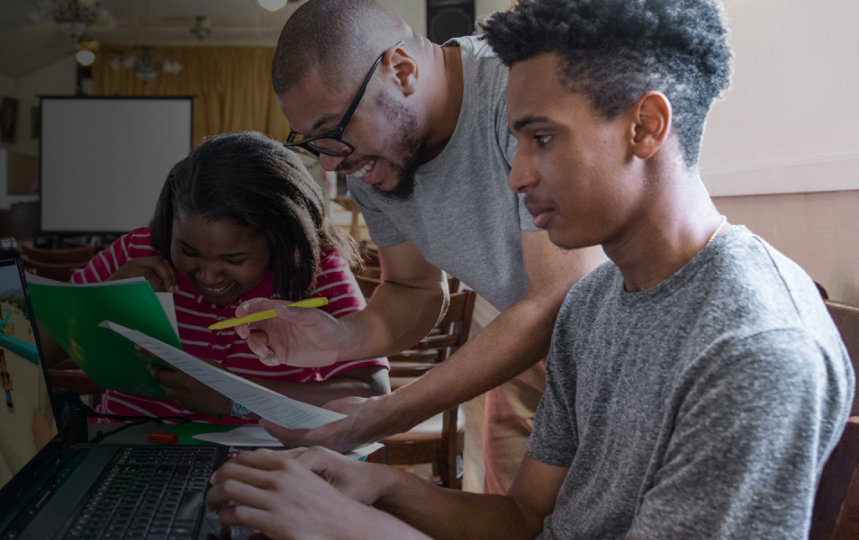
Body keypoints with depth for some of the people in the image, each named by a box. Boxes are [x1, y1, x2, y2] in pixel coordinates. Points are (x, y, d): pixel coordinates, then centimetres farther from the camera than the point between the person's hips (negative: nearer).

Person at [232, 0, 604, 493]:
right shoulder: (368, 156, -8)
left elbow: (563, 303, -33)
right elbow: (416, 291, 3)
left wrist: (382, 418, -34)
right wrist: (339, 338, -21)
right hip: (533, 361, 5)